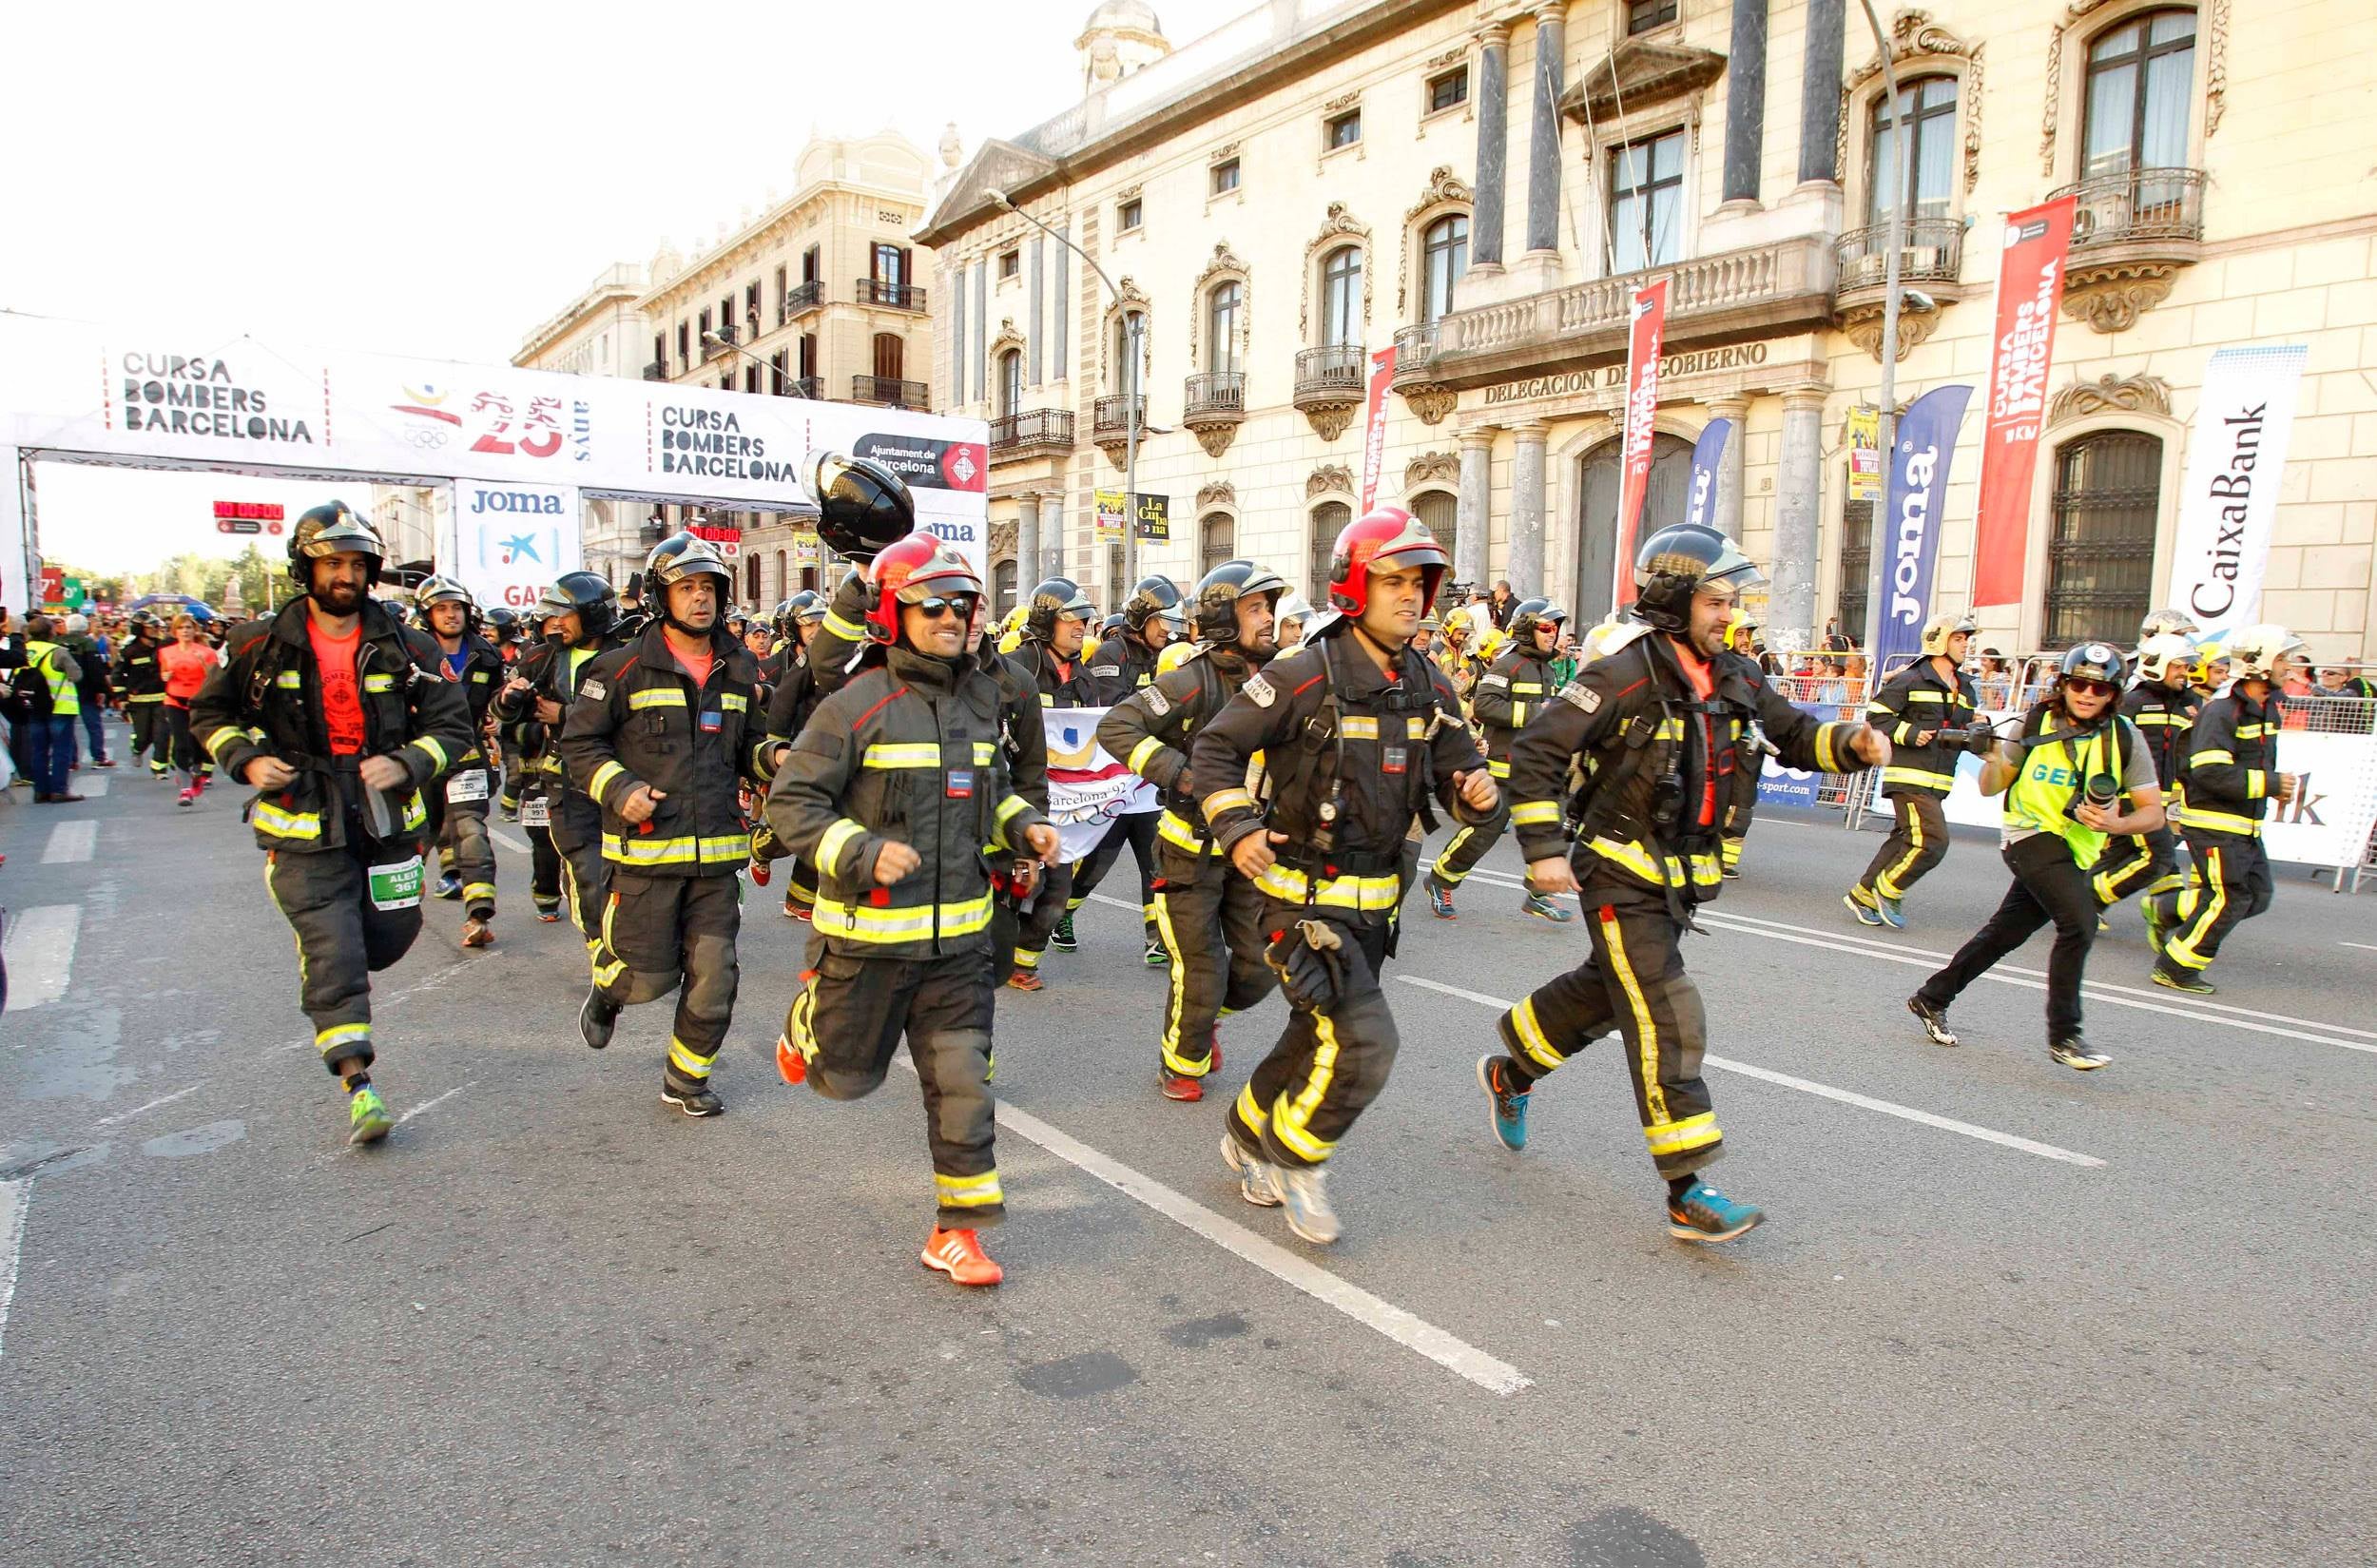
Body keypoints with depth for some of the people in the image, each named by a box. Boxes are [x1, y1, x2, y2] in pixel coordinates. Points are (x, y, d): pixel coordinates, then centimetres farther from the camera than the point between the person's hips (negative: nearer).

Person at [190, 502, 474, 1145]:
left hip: (387, 818, 2)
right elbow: (210, 711, 13)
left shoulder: (405, 647, -1)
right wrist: (245, 760, -6)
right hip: (304, 826, -2)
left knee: (391, 935, 10)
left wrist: (406, 764, -13)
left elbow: (453, 724, 4)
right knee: (333, 953, -7)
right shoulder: (263, 645, -1)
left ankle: (323, 974, 45)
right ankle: (357, 1084, -1)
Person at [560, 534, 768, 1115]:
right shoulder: (625, 668, -4)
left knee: (713, 979, 3)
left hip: (717, 853, 4)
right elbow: (579, 742, 1)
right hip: (646, 848, -4)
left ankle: (686, 1078, 24)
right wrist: (619, 789, -14)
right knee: (649, 976, 1)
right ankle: (606, 988, 37)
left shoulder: (738, 670, 11)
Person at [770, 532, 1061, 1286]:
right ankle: (809, 1021, 48)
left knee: (962, 1084, 3)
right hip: (872, 932, -4)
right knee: (848, 1074, 14)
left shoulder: (979, 702, 7)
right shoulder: (857, 706, -13)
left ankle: (957, 1229, 16)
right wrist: (862, 852, -25)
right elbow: (792, 800, -12)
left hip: (959, 934, 4)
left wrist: (1025, 827, 3)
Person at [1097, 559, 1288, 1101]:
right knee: (1201, 973, 2)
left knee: (1259, 970, 9)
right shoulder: (1194, 680, -18)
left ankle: (1205, 1017, 40)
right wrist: (1179, 772, -29)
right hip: (1193, 849, -6)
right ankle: (1179, 1065, 28)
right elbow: (1115, 726, -23)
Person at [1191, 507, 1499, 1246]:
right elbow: (1214, 748, -10)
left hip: (1375, 900, 7)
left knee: (1319, 1038, 20)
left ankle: (1248, 1134, 44)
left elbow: (1458, 771, 9)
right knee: (1364, 1043, -14)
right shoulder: (1304, 675, -16)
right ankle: (1295, 1158, 12)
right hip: (1305, 897, -7)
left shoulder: (1428, 686, 3)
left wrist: (1478, 790, -14)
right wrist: (1237, 827, -22)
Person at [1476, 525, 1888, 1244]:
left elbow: (1795, 734, 14)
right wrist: (1544, 849, -21)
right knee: (1668, 1025, -10)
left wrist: (1851, 741, -8)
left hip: (1680, 879, 8)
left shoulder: (1733, 678, 5)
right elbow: (1537, 751, -18)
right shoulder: (1624, 674, -17)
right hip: (1621, 876, -8)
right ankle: (1688, 1197, -4)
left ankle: (1510, 1073, 46)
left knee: (1604, 993, 22)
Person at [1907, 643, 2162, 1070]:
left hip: (2076, 850, 4)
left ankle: (1931, 999, 28)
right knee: (2080, 923, -22)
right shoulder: (2036, 723, -7)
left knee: (2006, 931, 11)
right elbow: (1992, 788, 1)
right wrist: (1992, 758, -20)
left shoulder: (2125, 738, -4)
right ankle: (2064, 1035, -11)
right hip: (2032, 832, -4)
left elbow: (2153, 812, -4)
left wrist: (2116, 824, -24)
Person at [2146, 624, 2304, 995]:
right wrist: (2269, 784, -21)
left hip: (2245, 824, 9)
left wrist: (2276, 784, 7)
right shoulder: (2220, 711, -17)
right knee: (2228, 901, -7)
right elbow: (2211, 772, -26)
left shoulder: (2267, 708, 12)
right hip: (2213, 821, -9)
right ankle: (2174, 970, 4)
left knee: (2257, 896, 10)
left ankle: (2165, 910, 23)